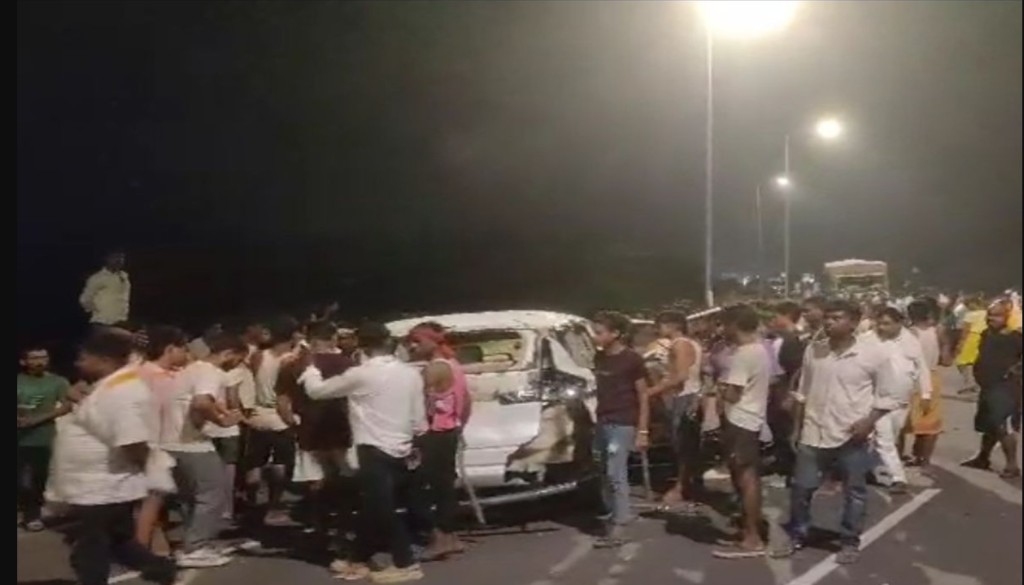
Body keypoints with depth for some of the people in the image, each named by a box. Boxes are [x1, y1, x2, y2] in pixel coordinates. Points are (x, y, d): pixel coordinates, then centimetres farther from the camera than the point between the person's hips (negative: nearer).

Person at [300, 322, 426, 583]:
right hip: (401, 451, 7)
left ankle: (405, 564, 3)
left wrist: (310, 370, 19)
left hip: (375, 451, -7)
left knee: (381, 509, 1)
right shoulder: (411, 373, 3)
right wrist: (416, 447, 20)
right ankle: (359, 561, 26)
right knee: (371, 508, 16)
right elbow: (419, 418, 7)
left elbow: (317, 391, 0)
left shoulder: (361, 375, -11)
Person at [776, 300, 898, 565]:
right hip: (814, 432, 3)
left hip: (852, 435, -3)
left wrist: (869, 421, -16)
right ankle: (796, 535, 27)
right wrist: (799, 425, 11)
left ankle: (850, 542, 26)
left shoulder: (874, 353, -9)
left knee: (854, 492, 10)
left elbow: (886, 395, -3)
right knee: (801, 487, 9)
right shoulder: (813, 350, 1)